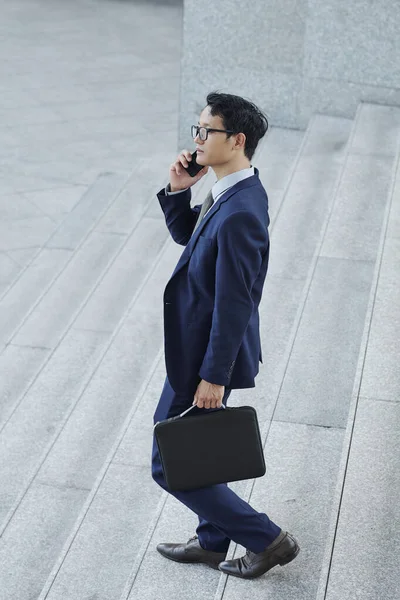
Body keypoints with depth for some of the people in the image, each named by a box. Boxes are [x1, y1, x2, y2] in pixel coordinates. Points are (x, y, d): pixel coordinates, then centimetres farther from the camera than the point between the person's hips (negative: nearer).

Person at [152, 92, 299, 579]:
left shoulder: (239, 214, -29)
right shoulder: (230, 191, 1)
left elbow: (234, 303, -27)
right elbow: (186, 235, 17)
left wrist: (213, 376, -22)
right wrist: (177, 191, -1)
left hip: (206, 355, -10)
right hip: (201, 343, 10)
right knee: (199, 448, 24)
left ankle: (267, 539, 14)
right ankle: (213, 541, 42)